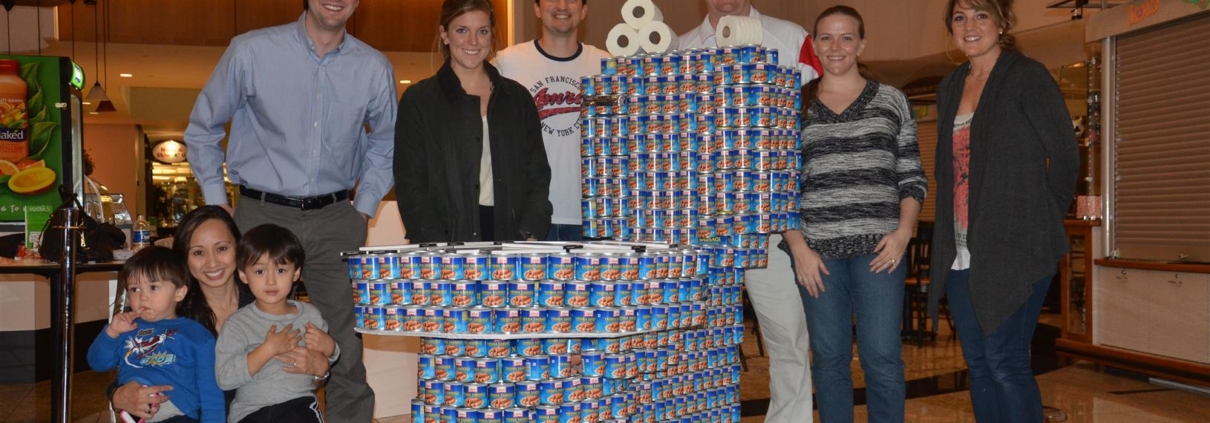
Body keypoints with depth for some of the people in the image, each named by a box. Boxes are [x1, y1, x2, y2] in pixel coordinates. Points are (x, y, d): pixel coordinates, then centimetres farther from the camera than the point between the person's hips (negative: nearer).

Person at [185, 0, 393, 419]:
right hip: (262, 215, -1)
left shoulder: (375, 68, 2)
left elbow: (385, 146, 18)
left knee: (347, 344, 4)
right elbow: (201, 131, 7)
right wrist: (217, 206, 4)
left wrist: (363, 208, 9)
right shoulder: (251, 51, -4)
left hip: (335, 221, 2)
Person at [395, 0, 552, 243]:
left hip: (508, 237, 2)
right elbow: (411, 186, -1)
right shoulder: (418, 101, 4)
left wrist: (529, 236, -6)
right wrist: (440, 252, -13)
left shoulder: (517, 98, 12)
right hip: (448, 235, -2)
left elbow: (538, 176, 9)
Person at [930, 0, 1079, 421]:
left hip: (1016, 249, -7)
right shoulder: (950, 87, 14)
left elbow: (1064, 156, -4)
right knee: (977, 363, 10)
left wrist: (1040, 219, 5)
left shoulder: (1027, 77, -6)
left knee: (1005, 362, -8)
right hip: (961, 252, 7)